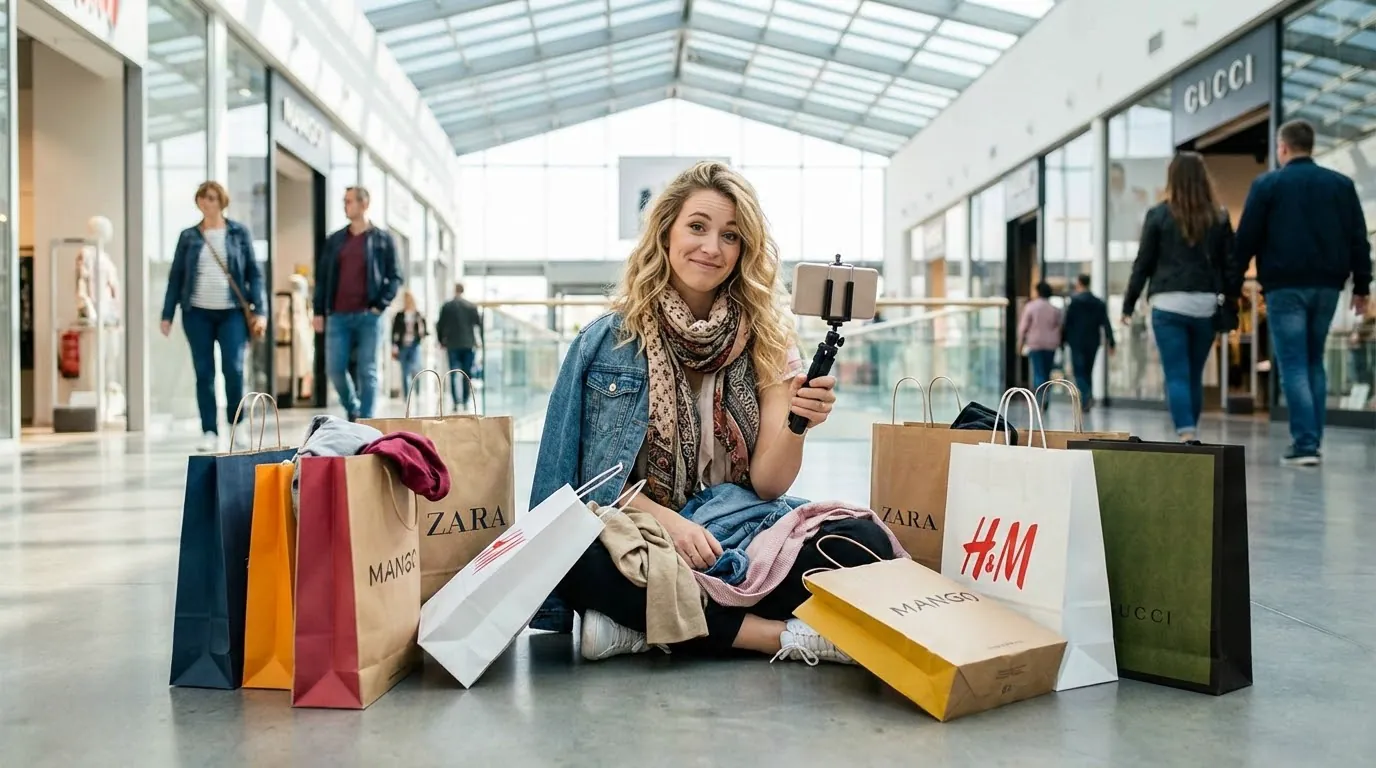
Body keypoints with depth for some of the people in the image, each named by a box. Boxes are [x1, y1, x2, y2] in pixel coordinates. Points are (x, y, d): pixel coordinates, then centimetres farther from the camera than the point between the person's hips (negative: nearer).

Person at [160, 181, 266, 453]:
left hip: (232, 312, -1)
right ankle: (209, 432, 10)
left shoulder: (239, 232, 4)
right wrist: (167, 314, 4)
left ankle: (237, 424, 12)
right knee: (204, 373, 2)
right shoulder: (189, 236, 7)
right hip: (197, 313, 2)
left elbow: (254, 272, 2)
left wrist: (260, 310, -6)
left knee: (234, 369, -10)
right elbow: (176, 277, 9)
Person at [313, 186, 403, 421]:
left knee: (367, 371, -2)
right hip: (338, 316, 3)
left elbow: (395, 277, 2)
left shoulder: (383, 240, 4)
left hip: (368, 316, -3)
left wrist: (380, 305, -9)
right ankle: (353, 410, 26)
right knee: (335, 368, 1)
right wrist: (319, 311, 6)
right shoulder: (334, 240, 12)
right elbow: (322, 277, 13)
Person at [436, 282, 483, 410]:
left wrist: (441, 341, 15)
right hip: (469, 344, 1)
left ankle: (457, 402, -11)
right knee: (467, 375, 9)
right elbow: (479, 324, 0)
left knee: (454, 375, 0)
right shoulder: (472, 306, 0)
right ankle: (465, 402, 11)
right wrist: (480, 341, 9)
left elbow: (440, 325, 3)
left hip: (452, 345, -1)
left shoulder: (446, 306, 0)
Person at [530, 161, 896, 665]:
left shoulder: (765, 340, 3)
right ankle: (781, 635, -22)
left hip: (736, 544, 2)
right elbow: (592, 476, -1)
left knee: (866, 541, -23)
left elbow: (767, 485, -2)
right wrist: (666, 521, -18)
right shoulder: (608, 340, 1)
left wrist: (796, 426, -23)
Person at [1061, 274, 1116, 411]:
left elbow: (1067, 322, -7)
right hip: (1093, 343, 4)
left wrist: (1064, 339, 1)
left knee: (1079, 372, -4)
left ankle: (1086, 397, -25)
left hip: (1077, 342, -4)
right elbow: (1106, 324, 3)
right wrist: (1111, 342, 2)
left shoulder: (1074, 301, -5)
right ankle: (1085, 403, 12)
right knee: (1088, 371, 13)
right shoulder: (1099, 303, 8)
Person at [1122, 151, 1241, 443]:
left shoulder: (1158, 215, 0)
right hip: (1206, 304, 3)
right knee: (1195, 375, 14)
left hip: (1169, 304, -3)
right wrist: (1232, 301, 11)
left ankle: (1186, 436, -16)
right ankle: (1191, 435, 22)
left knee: (1176, 376, -3)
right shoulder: (1219, 218, 6)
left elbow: (1143, 263, 1)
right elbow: (1231, 264, 5)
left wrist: (1128, 305, 7)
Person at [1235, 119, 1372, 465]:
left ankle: (1305, 444, -11)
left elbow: (1246, 239, -4)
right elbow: (1358, 239, 8)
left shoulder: (1266, 184, -1)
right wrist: (1361, 286, 11)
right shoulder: (1341, 184, 10)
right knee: (1314, 362, 15)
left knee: (1293, 365, -3)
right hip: (1327, 285, 4)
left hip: (1285, 286, -4)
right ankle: (1312, 439, 13)